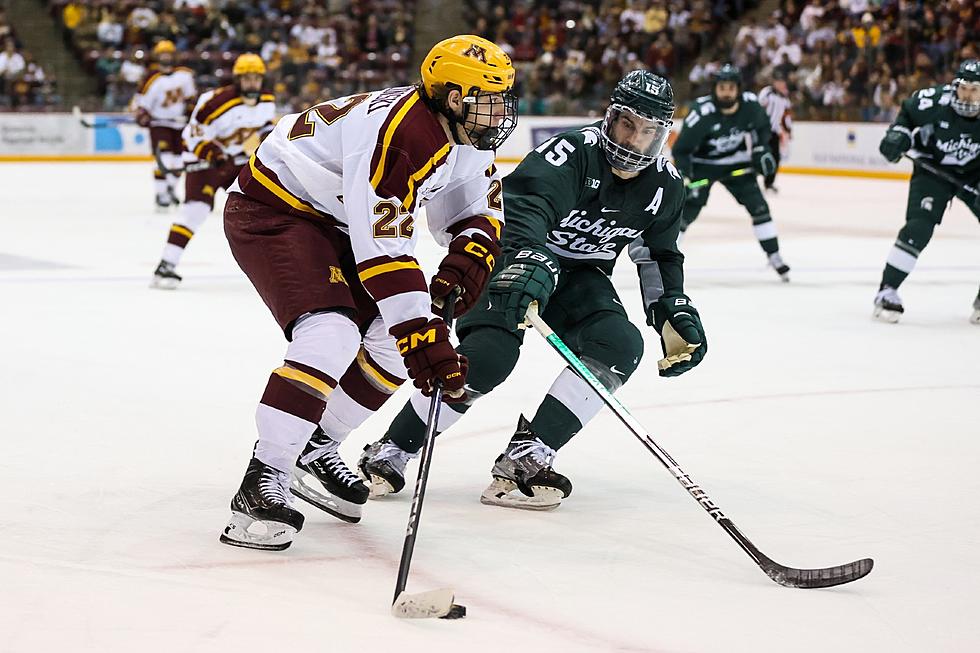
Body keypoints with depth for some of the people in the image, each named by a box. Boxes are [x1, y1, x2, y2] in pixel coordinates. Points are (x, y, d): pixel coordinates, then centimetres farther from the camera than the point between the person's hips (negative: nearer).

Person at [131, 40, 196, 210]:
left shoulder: (185, 74, -2)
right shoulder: (153, 79, -16)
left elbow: (190, 94, 15)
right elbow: (141, 101, -14)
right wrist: (142, 115, -28)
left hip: (180, 122, 6)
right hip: (159, 123, -6)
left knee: (178, 158, 11)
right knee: (164, 159, -17)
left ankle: (170, 190, 31)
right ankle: (161, 196, -12)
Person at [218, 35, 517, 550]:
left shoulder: (468, 140, -2)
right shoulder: (401, 131, -32)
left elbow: (480, 215, 6)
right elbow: (383, 244, -35)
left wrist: (466, 262, -18)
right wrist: (421, 333, -37)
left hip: (333, 223, 10)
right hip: (271, 210, -10)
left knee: (400, 343, 4)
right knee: (332, 335, -28)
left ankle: (314, 450, 18)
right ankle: (261, 482, -24)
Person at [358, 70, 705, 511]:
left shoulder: (665, 185, -4)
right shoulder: (571, 153, -25)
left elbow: (660, 254, 11)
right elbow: (525, 208, -43)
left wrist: (676, 315, -2)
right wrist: (530, 262, -61)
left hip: (581, 277, 6)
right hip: (515, 260, -6)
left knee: (621, 345, -21)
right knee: (491, 354, -27)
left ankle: (525, 457, -21)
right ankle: (389, 453, -12)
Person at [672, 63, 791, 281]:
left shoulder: (750, 104, -18)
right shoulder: (702, 112, -30)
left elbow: (762, 127, 7)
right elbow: (681, 149, -23)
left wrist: (761, 149, -6)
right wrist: (683, 178, -33)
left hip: (736, 162, 3)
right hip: (702, 163, -3)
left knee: (758, 205, -4)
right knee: (687, 210, -12)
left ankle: (774, 257, 8)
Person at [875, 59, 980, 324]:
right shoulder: (935, 100, -24)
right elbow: (907, 113, -1)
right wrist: (897, 135, -17)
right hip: (933, 169, -2)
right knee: (918, 228, -20)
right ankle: (887, 292, -10)